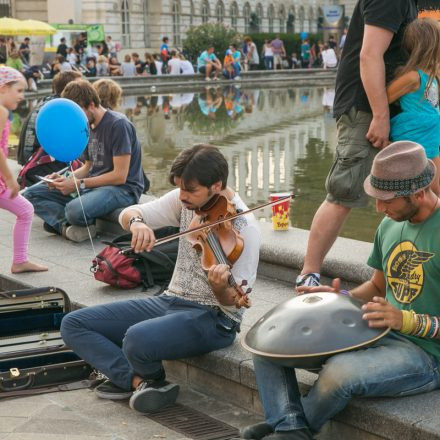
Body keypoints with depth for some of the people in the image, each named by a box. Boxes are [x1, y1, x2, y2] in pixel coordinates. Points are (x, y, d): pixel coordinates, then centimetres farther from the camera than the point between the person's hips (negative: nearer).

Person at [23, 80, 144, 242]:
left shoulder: (118, 124, -14)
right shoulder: (89, 127, 13)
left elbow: (120, 176, -17)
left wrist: (78, 184, -15)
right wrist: (65, 179, 1)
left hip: (123, 188, -9)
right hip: (93, 185, 9)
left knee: (75, 210, -38)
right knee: (31, 194, -2)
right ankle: (68, 225, -22)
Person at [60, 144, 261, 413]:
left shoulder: (244, 228, -18)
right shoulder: (187, 200, 1)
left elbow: (233, 303, -19)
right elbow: (127, 214, 1)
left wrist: (220, 288, -42)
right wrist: (136, 221, -22)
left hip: (213, 318, -8)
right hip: (170, 301, 8)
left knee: (137, 339, -36)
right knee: (73, 325, 1)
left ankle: (150, 379, -1)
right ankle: (140, 381, -11)